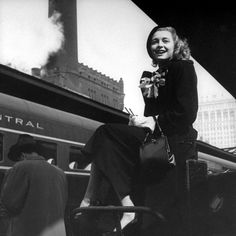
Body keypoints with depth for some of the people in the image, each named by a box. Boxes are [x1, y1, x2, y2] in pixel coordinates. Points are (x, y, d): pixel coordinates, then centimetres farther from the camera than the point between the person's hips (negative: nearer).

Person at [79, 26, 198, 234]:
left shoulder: (184, 67, -2)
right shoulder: (151, 76, 18)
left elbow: (187, 113, -13)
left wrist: (154, 121, -14)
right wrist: (147, 94, -2)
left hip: (177, 141, -8)